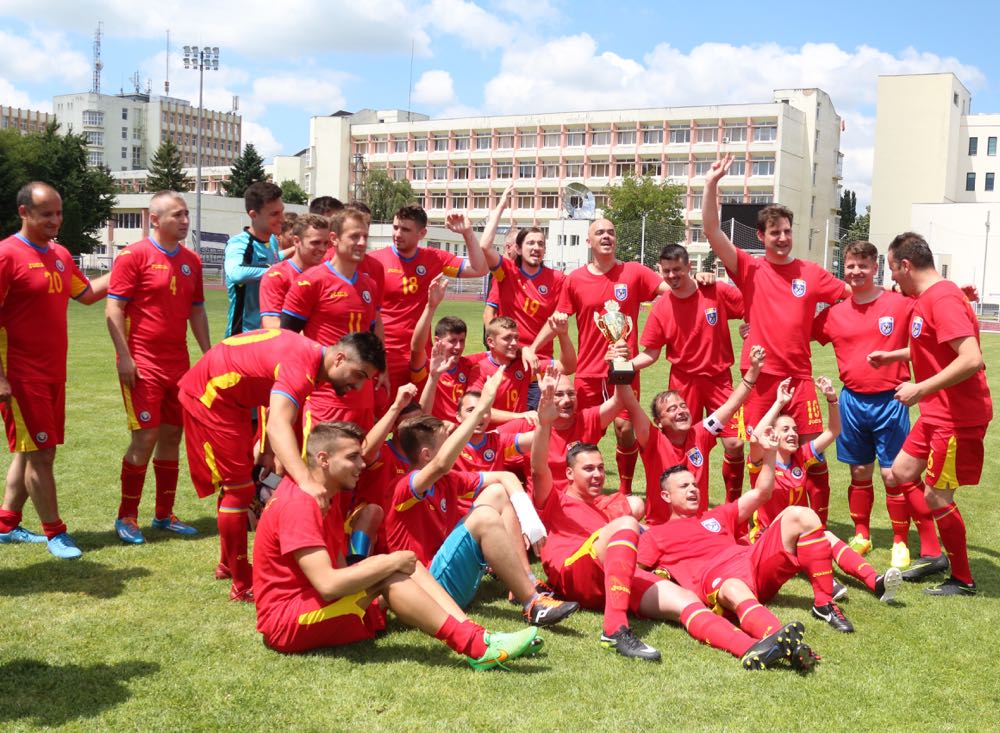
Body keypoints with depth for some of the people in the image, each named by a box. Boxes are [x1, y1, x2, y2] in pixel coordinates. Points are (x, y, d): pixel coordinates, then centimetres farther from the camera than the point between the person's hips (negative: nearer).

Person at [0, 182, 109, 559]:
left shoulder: (60, 255, 10)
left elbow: (87, 294, 26)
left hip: (53, 373, 8)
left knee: (30, 452, 15)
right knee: (40, 454, -3)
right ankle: (54, 532, 8)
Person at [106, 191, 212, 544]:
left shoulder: (191, 260, 11)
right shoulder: (134, 256, -8)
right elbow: (113, 309, -10)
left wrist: (208, 353, 12)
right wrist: (124, 356, -16)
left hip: (178, 362, 6)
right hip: (142, 364, -6)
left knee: (172, 435, 9)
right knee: (146, 436, -7)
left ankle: (164, 514, 20)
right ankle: (126, 517, 6)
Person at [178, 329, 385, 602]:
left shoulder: (311, 353, -1)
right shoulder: (301, 368, -32)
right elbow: (278, 427, -48)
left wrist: (271, 454, 4)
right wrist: (306, 482, -60)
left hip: (222, 393, 10)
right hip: (209, 396, -10)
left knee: (237, 483, 21)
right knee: (239, 489, -8)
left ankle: (229, 564, 39)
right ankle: (242, 587, 2)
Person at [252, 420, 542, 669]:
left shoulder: (326, 497, 12)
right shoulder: (298, 504, -20)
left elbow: (340, 569, 7)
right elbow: (328, 584, -30)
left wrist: (398, 564, -7)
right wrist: (391, 562, -22)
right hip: (286, 623, -10)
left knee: (407, 566, -3)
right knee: (385, 571, -26)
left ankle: (480, 638, -18)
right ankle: (474, 647, -29)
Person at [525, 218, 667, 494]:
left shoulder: (634, 272, 0)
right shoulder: (575, 279, 4)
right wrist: (531, 348, -1)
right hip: (588, 370, 1)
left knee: (625, 428, -5)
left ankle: (625, 491, 14)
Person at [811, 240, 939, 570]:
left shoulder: (901, 304, -4)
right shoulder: (835, 313, 4)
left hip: (890, 400, -3)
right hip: (852, 401, 3)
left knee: (894, 474, 0)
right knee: (859, 471, 13)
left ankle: (900, 543, 16)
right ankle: (861, 536, 28)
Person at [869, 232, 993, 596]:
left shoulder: (942, 299, -21)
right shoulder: (927, 297, 10)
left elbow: (971, 359, -30)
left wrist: (920, 389, -25)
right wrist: (892, 356, 27)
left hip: (959, 418, -10)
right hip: (936, 413, 10)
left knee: (937, 496, -2)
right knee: (901, 473, 14)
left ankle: (963, 580, 15)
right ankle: (934, 554, 25)